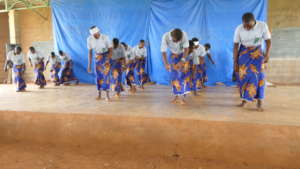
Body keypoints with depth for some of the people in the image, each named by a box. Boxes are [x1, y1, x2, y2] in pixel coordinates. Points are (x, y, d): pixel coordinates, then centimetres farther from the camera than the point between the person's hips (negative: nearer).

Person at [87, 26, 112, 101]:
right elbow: (90, 52, -5)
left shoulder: (105, 37, -23)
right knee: (98, 76, 3)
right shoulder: (89, 39, -14)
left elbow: (110, 49, -14)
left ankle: (107, 95, -8)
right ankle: (99, 94, 15)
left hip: (106, 56, -3)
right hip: (97, 57, 3)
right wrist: (89, 65, -5)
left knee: (106, 75, -12)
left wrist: (108, 60, -25)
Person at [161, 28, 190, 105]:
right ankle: (176, 95, 11)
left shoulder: (184, 35, -31)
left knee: (182, 76, -11)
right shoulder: (165, 37, -30)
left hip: (183, 55, -1)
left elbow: (186, 49, -25)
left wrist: (182, 61, -38)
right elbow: (163, 52, -27)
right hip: (173, 55, 1)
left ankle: (182, 96, -8)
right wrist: (166, 64, -42)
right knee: (174, 76, -1)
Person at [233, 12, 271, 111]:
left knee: (258, 76, -11)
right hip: (243, 53, 1)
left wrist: (267, 54, -25)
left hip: (257, 53, -1)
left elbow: (268, 41, -9)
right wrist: (235, 62, -10)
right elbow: (236, 46, -10)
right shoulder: (239, 29, -16)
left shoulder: (262, 26, -17)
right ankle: (244, 99, 14)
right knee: (243, 76, -1)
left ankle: (259, 102, -6)